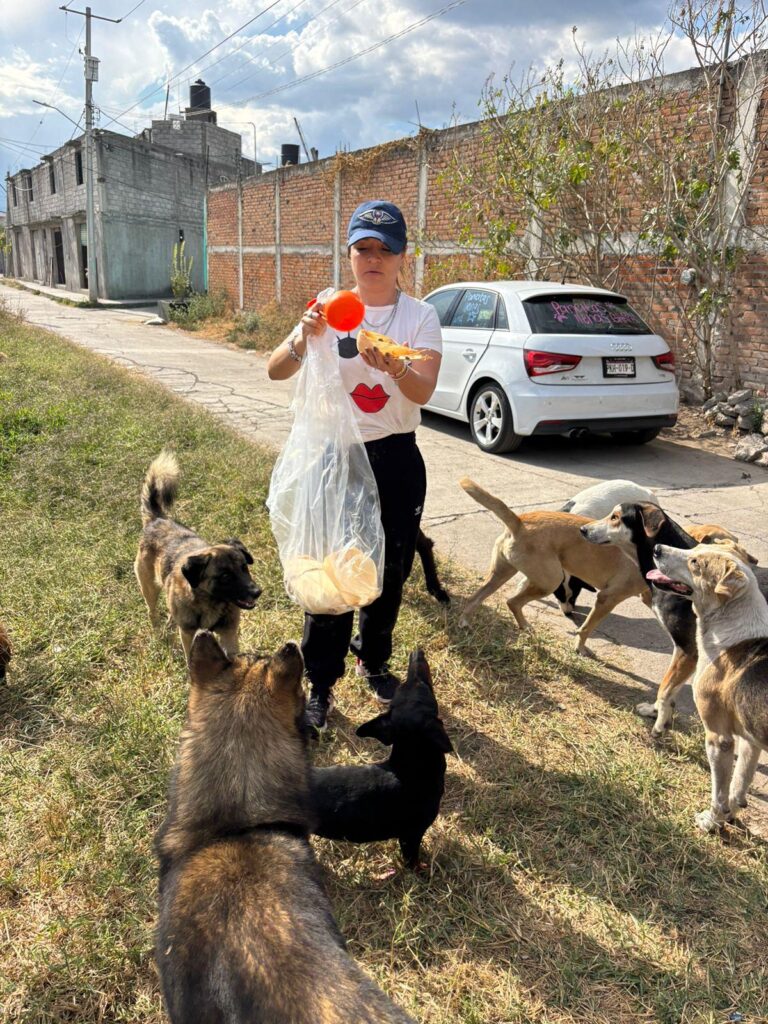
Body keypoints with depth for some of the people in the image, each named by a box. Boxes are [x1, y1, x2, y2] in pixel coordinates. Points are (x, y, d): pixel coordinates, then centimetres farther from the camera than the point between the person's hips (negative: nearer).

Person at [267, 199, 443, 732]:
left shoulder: (421, 316, -2)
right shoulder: (330, 307, -1)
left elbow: (424, 391, -17)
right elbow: (275, 372, -9)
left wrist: (393, 366, -38)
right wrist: (304, 338, -29)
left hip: (396, 458, 1)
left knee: (390, 570, 13)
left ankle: (374, 661, 38)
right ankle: (321, 684, 18)